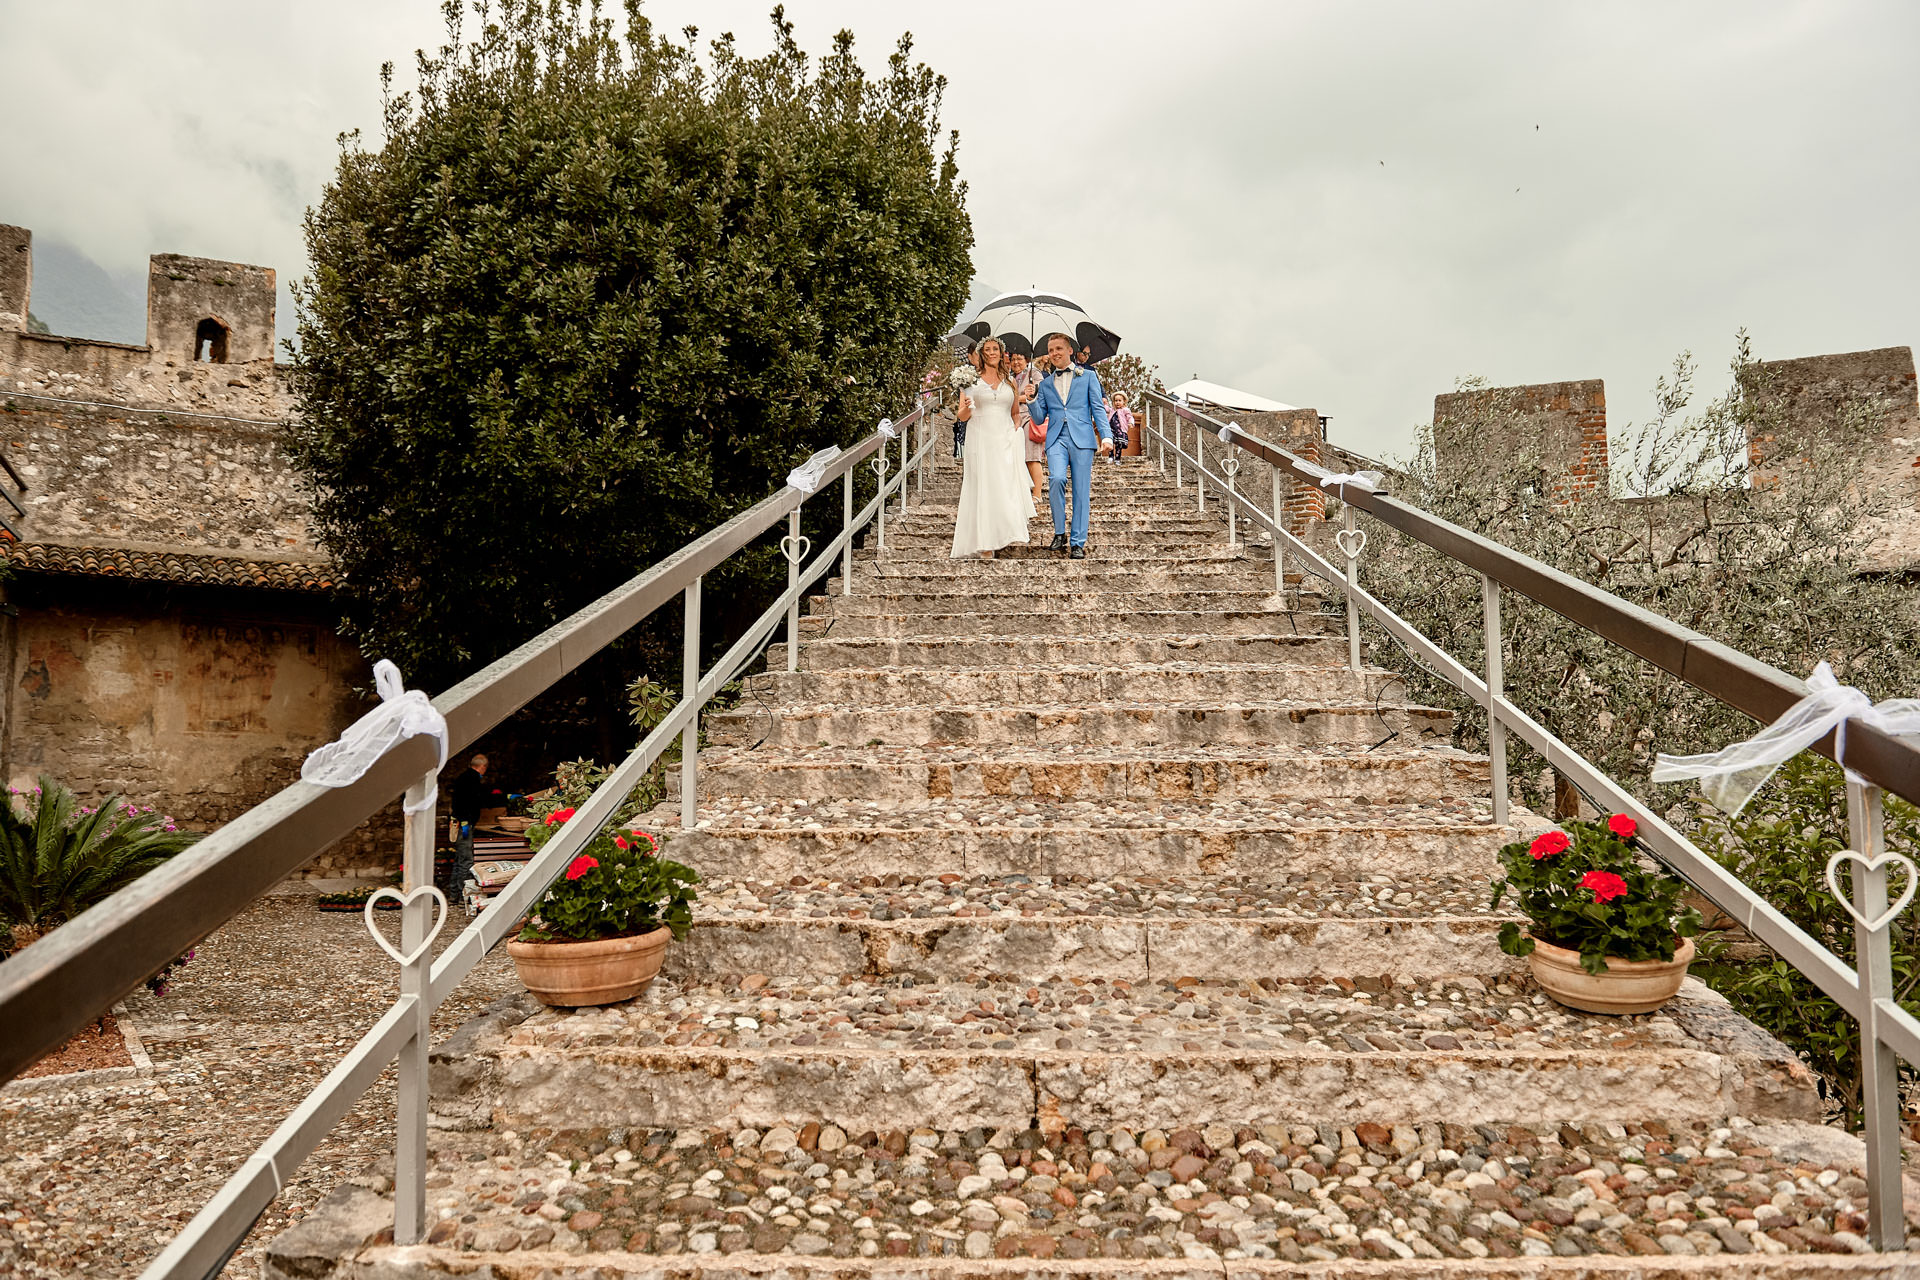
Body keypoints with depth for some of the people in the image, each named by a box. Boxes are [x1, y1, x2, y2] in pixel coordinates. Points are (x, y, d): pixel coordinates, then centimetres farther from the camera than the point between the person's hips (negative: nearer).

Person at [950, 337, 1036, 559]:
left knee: (1006, 488, -3)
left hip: (1005, 441, 3)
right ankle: (984, 545, -5)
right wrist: (967, 408, -19)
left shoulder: (1010, 381, 13)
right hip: (981, 440, -3)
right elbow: (962, 415, 3)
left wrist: (1016, 430, 3)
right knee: (982, 489, -6)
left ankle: (1001, 534, 9)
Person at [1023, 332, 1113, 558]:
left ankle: (1077, 543, 4)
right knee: (1056, 479, -24)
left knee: (1081, 492, -3)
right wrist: (1031, 400, -1)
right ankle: (1059, 532, -9)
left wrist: (1106, 436, -7)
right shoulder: (1045, 383, 19)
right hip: (1056, 439, 1)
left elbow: (1098, 409, 6)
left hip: (1082, 438, -1)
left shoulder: (1088, 376, 12)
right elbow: (1040, 418, 18)